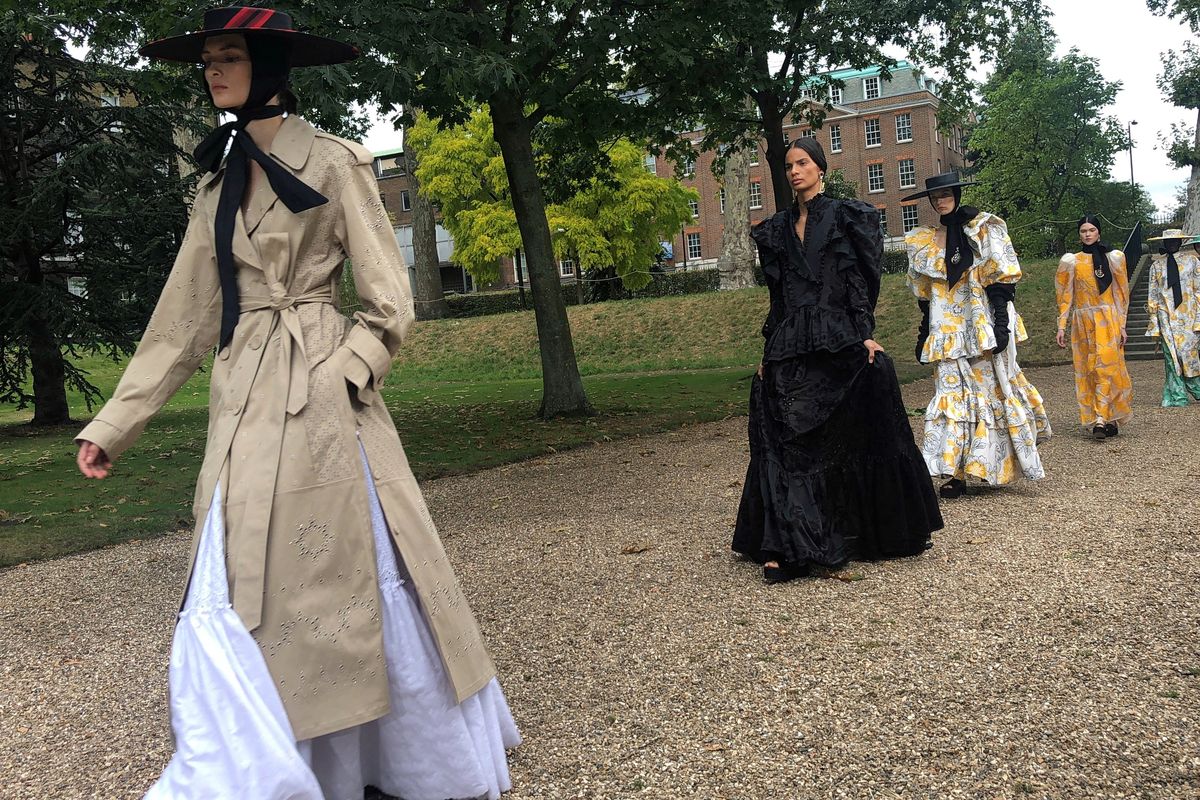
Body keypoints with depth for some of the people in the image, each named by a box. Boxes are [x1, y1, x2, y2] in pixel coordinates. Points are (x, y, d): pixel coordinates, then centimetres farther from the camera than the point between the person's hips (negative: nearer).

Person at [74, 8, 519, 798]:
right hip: (244, 409, 6)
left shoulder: (334, 163, -1)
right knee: (241, 601, 7)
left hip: (316, 401, -6)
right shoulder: (218, 184, 16)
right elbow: (184, 320, 16)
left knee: (364, 578, 0)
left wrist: (335, 378, -16)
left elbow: (389, 308, -3)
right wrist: (114, 423, 13)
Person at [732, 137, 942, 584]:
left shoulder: (844, 217, 4)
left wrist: (866, 335, -12)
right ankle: (784, 547, -6)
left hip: (840, 343, -3)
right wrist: (769, 351, 10)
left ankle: (881, 533, 19)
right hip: (790, 350, 4)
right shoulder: (777, 229, 15)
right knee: (785, 445, -5)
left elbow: (860, 283, -2)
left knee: (855, 440, 0)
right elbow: (777, 296, 15)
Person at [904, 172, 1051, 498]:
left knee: (991, 389, 1)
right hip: (947, 329, 3)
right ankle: (955, 472, -8)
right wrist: (924, 335, 15)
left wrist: (1001, 321, -15)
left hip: (983, 322, -3)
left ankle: (998, 464, 14)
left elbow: (1000, 278, -6)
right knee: (951, 392, -6)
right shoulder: (924, 242, 14)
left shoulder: (983, 229, 2)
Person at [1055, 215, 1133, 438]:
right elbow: (1065, 295, 7)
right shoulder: (1070, 261, 8)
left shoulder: (1113, 258, 5)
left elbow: (1122, 294, 4)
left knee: (1105, 368, -12)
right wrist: (1061, 326, 0)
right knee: (1086, 372, 0)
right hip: (1082, 322, 2)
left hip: (1107, 321, -2)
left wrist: (1122, 325, -3)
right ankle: (1109, 421, 7)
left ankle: (1100, 420, -17)